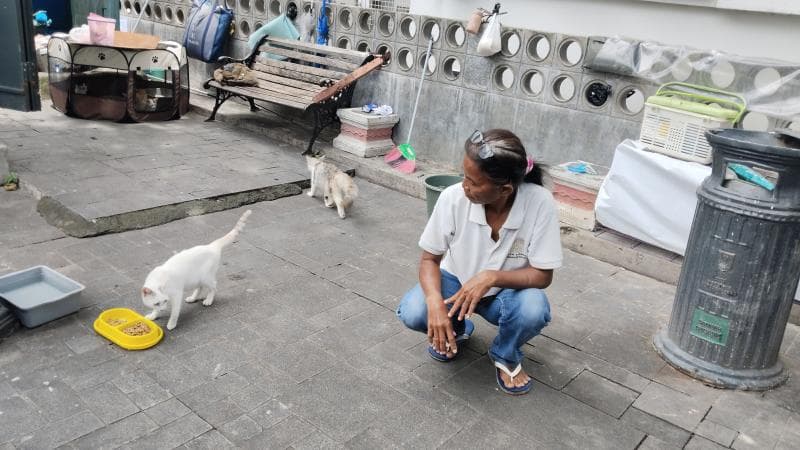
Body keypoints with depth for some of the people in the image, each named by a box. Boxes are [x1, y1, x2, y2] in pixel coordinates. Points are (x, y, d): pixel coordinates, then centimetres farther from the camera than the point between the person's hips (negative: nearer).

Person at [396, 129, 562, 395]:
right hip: (456, 281, 1)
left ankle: (506, 355, 4)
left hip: (506, 291, -1)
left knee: (533, 309, -33)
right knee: (413, 312, -27)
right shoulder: (453, 197, -25)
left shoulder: (539, 203, -28)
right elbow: (429, 259, -14)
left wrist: (491, 277, -38)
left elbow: (542, 275, -21)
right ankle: (456, 331, 11)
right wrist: (435, 302, -34)